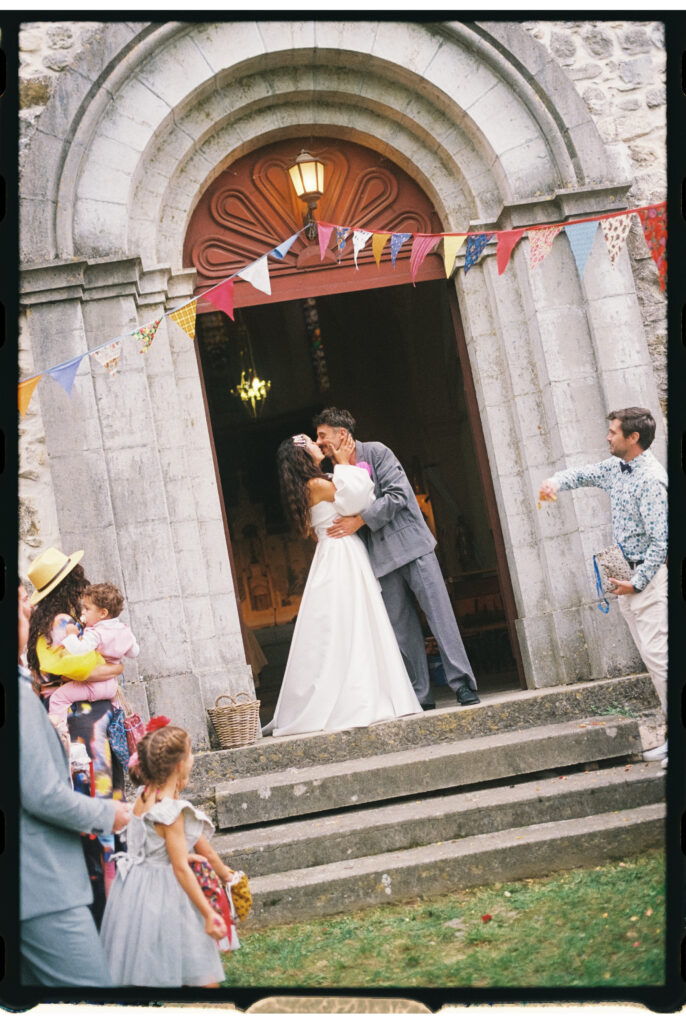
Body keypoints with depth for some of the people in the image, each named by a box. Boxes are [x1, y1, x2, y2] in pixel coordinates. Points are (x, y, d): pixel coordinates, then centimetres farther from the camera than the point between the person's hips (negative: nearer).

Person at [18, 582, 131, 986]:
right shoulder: (20, 694, -19)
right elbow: (43, 795, -20)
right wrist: (106, 813, -6)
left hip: (31, 886, 10)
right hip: (44, 886, -10)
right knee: (92, 984, -6)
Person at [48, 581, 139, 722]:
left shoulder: (95, 634, -22)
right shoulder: (124, 630, 2)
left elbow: (80, 650, -36)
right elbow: (134, 652, 14)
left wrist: (71, 635, -21)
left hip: (92, 686, -9)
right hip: (112, 684, 9)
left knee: (58, 697, -9)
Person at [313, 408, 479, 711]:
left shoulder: (376, 452, -2)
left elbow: (398, 494, -13)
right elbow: (342, 519, 23)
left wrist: (360, 520, -16)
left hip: (410, 543, -5)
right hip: (382, 559, 5)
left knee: (438, 612, -8)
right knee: (402, 626, 3)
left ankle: (462, 685, -6)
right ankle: (420, 695, 7)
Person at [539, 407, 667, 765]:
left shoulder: (651, 479, -19)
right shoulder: (616, 467, 9)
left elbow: (660, 541, -20)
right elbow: (583, 474, 24)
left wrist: (637, 582, -16)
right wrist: (556, 481, 2)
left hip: (649, 575, -9)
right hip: (627, 576, 9)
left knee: (658, 654, -12)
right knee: (650, 656, 10)